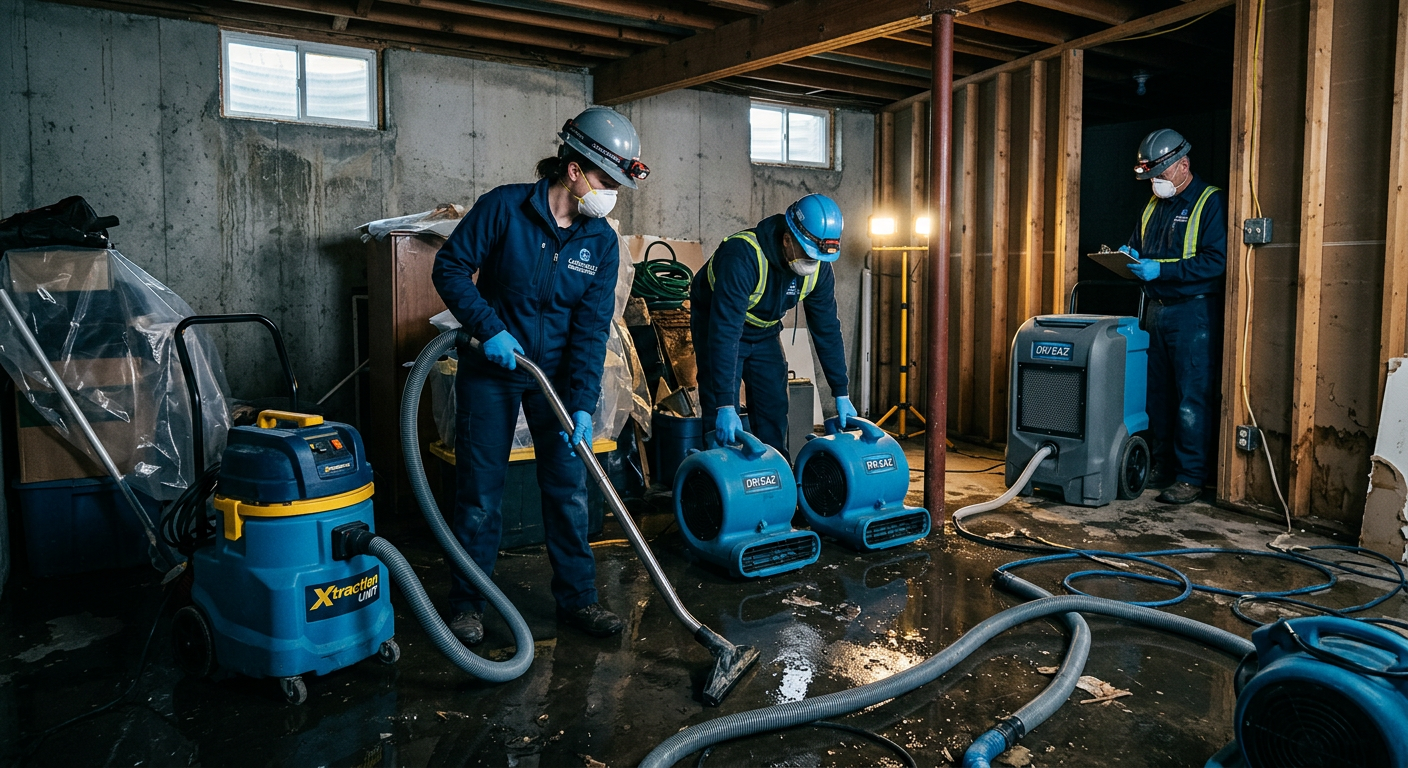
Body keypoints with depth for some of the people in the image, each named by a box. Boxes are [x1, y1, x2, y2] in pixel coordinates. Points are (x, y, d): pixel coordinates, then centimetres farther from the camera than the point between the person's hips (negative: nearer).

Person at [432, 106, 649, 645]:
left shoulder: (601, 242, -5)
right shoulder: (504, 206, -15)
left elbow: (591, 328, -9)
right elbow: (450, 268, -11)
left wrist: (583, 403, -18)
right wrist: (488, 327, -23)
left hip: (557, 372, 3)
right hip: (491, 366, -3)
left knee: (568, 488, 5)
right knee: (480, 491, 3)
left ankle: (577, 598, 19)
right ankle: (467, 605, 19)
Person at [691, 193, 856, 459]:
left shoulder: (820, 268, -18)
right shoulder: (742, 256, -38)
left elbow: (827, 329, -8)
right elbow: (724, 331, -41)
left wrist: (841, 393, -8)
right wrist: (725, 404, -44)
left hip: (765, 332, 6)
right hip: (717, 325, -5)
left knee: (775, 410, 5)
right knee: (722, 422, -12)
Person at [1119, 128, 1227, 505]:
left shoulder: (1211, 201, -7)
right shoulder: (1154, 205, 16)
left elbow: (1216, 261, -17)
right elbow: (1138, 245, 24)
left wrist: (1160, 270, -22)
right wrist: (1129, 255, 0)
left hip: (1194, 311, -7)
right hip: (1156, 309, 7)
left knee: (1192, 398, -5)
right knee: (1158, 395, 10)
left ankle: (1191, 477, 0)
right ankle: (1162, 467, 19)